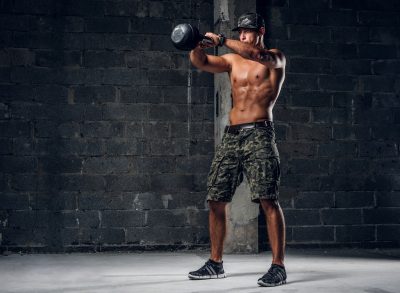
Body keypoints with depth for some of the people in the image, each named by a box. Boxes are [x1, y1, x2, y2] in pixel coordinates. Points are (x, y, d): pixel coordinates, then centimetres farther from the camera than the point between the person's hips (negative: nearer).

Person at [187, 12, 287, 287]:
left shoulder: (275, 58, 4)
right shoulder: (233, 60, 17)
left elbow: (257, 55, -19)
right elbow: (202, 62, 2)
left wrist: (220, 40, -24)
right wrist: (197, 47, -19)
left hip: (259, 133, -5)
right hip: (231, 135, 6)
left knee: (268, 201, -11)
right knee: (215, 200, 6)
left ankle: (278, 266, -6)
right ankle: (215, 263, 18)